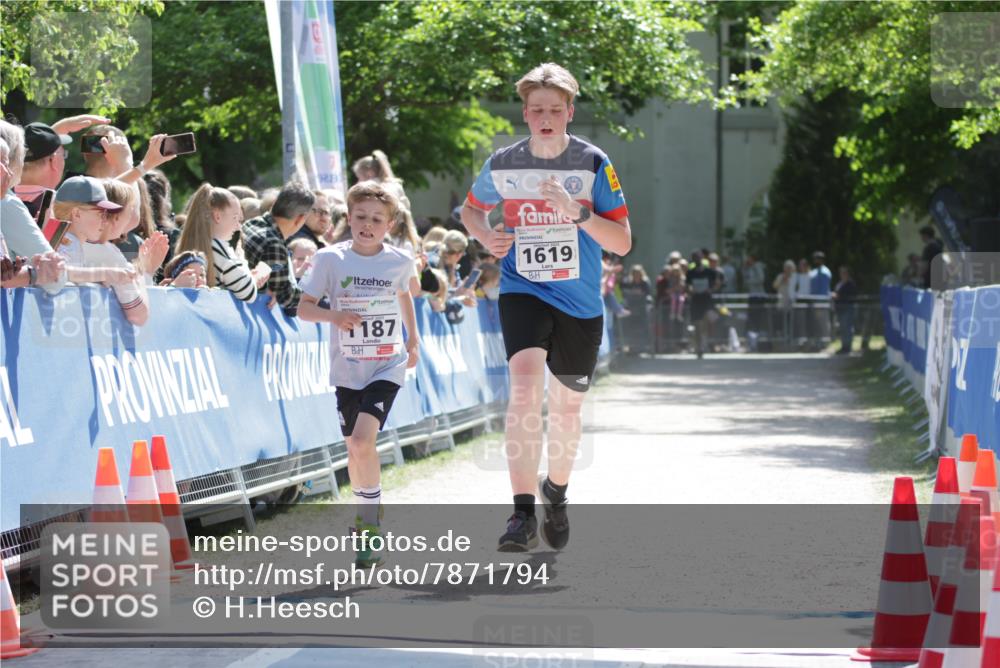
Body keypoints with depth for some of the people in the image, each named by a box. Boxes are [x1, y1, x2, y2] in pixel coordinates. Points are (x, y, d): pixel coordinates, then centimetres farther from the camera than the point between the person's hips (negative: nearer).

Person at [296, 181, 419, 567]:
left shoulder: (399, 262, -3)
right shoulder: (331, 260, -7)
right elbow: (303, 307, -5)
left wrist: (413, 339, 25)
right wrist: (333, 316, -23)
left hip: (387, 366, -2)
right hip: (347, 368, 2)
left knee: (362, 440, -19)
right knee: (354, 447, 11)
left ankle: (371, 527, -8)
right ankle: (367, 512, 36)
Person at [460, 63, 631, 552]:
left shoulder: (593, 164, -7)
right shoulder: (503, 165, -3)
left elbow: (622, 242, -9)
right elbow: (471, 209, 18)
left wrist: (578, 213, -25)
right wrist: (486, 237, -4)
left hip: (580, 304, 1)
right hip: (523, 292, -1)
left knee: (567, 405, 12)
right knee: (525, 383, -25)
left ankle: (555, 493, 42)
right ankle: (523, 515, -29)